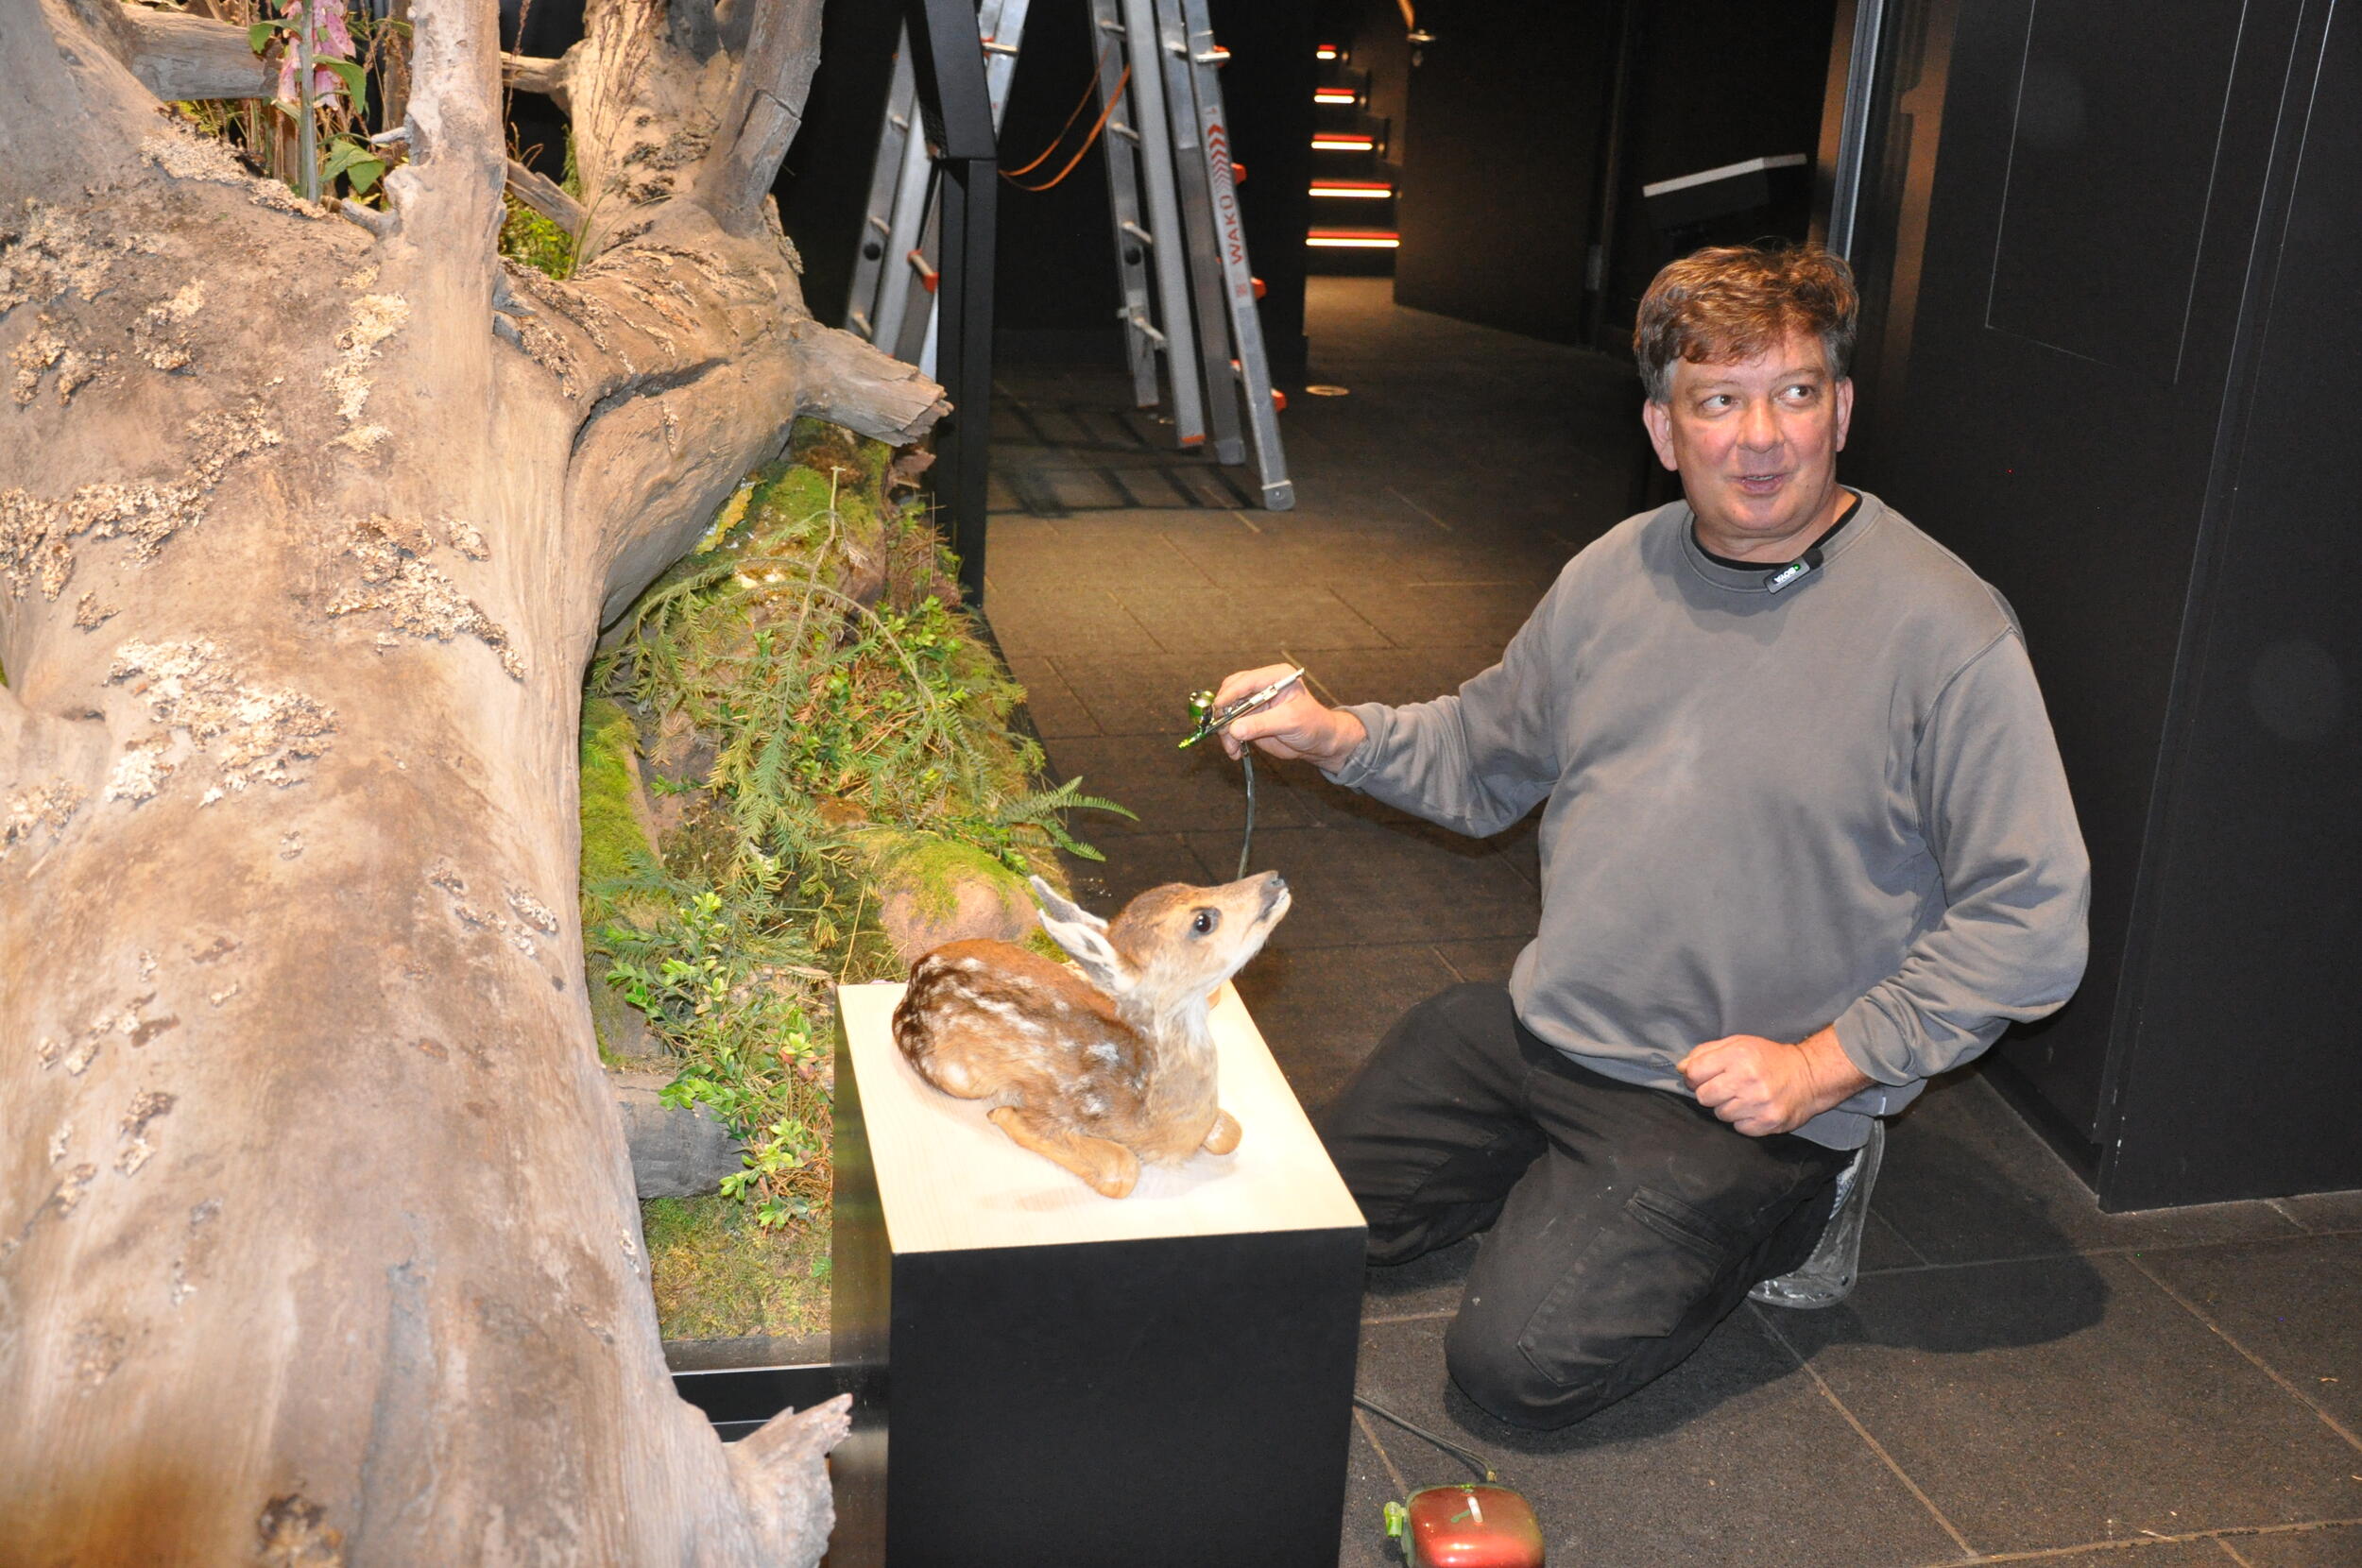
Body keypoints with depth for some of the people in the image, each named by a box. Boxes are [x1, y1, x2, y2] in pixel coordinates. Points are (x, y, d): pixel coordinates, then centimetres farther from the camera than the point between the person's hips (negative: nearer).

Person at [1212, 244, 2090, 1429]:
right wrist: (1338, 735, -2)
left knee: (1519, 1361, -17)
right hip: (1538, 1025, 6)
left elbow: (2032, 918, -14)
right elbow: (1484, 755, 16)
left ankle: (1781, 1200, 7)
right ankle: (1573, 1180, 25)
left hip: (1733, 1094, -6)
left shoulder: (1945, 632, -16)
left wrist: (1824, 1066, -17)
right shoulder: (1614, 574, 2)